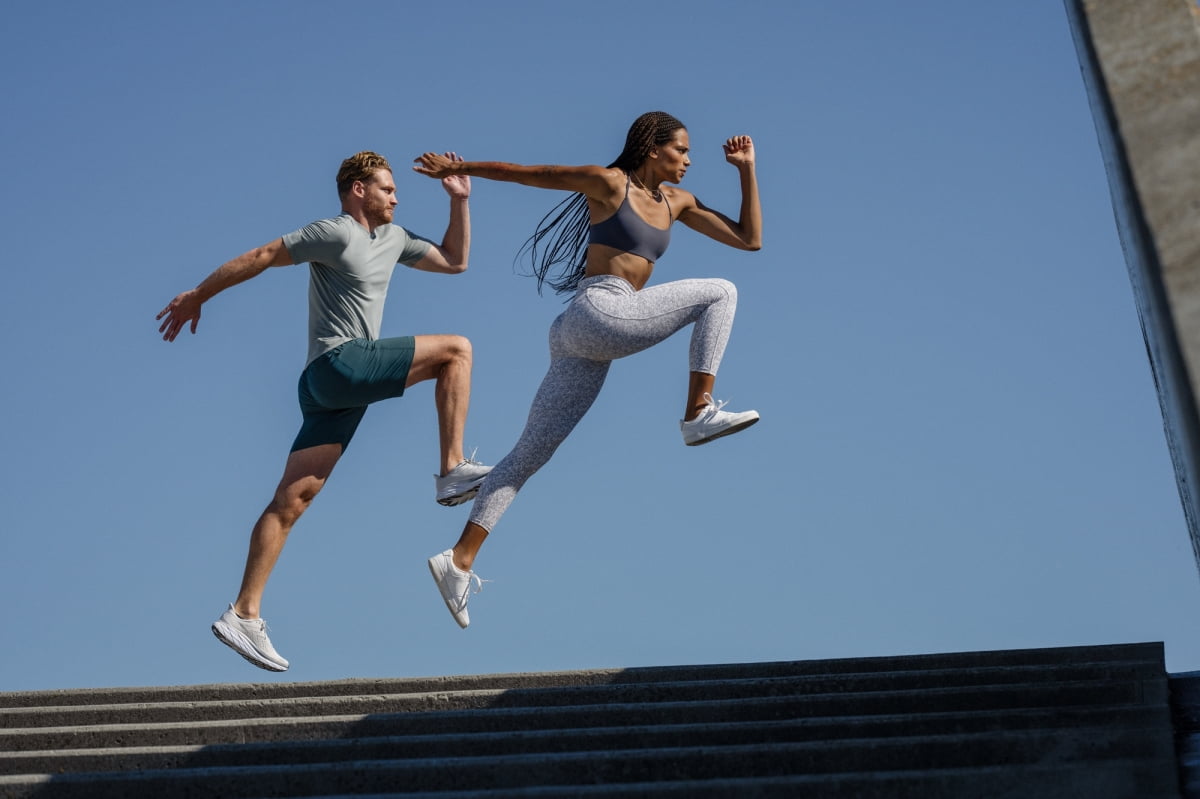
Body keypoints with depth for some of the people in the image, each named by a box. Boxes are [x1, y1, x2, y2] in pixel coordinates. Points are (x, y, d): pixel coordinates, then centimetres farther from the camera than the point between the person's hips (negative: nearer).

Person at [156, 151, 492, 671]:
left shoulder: (392, 238, 23)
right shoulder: (336, 234, -4)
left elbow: (454, 261, 32)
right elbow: (260, 257, -3)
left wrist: (459, 200, 22)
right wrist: (198, 296, 0)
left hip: (340, 392, 8)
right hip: (338, 363, -8)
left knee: (290, 503, 1)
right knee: (455, 350, -8)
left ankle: (244, 615, -3)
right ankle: (453, 471, -11)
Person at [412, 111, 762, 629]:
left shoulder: (677, 202, 22)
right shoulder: (608, 183, 1)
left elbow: (749, 239, 21)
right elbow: (526, 173, 7)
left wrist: (747, 170, 15)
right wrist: (457, 169, 10)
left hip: (585, 342, 8)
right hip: (598, 311, -8)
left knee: (530, 454, 2)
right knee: (719, 292, -4)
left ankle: (459, 560, 0)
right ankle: (700, 413, -10)